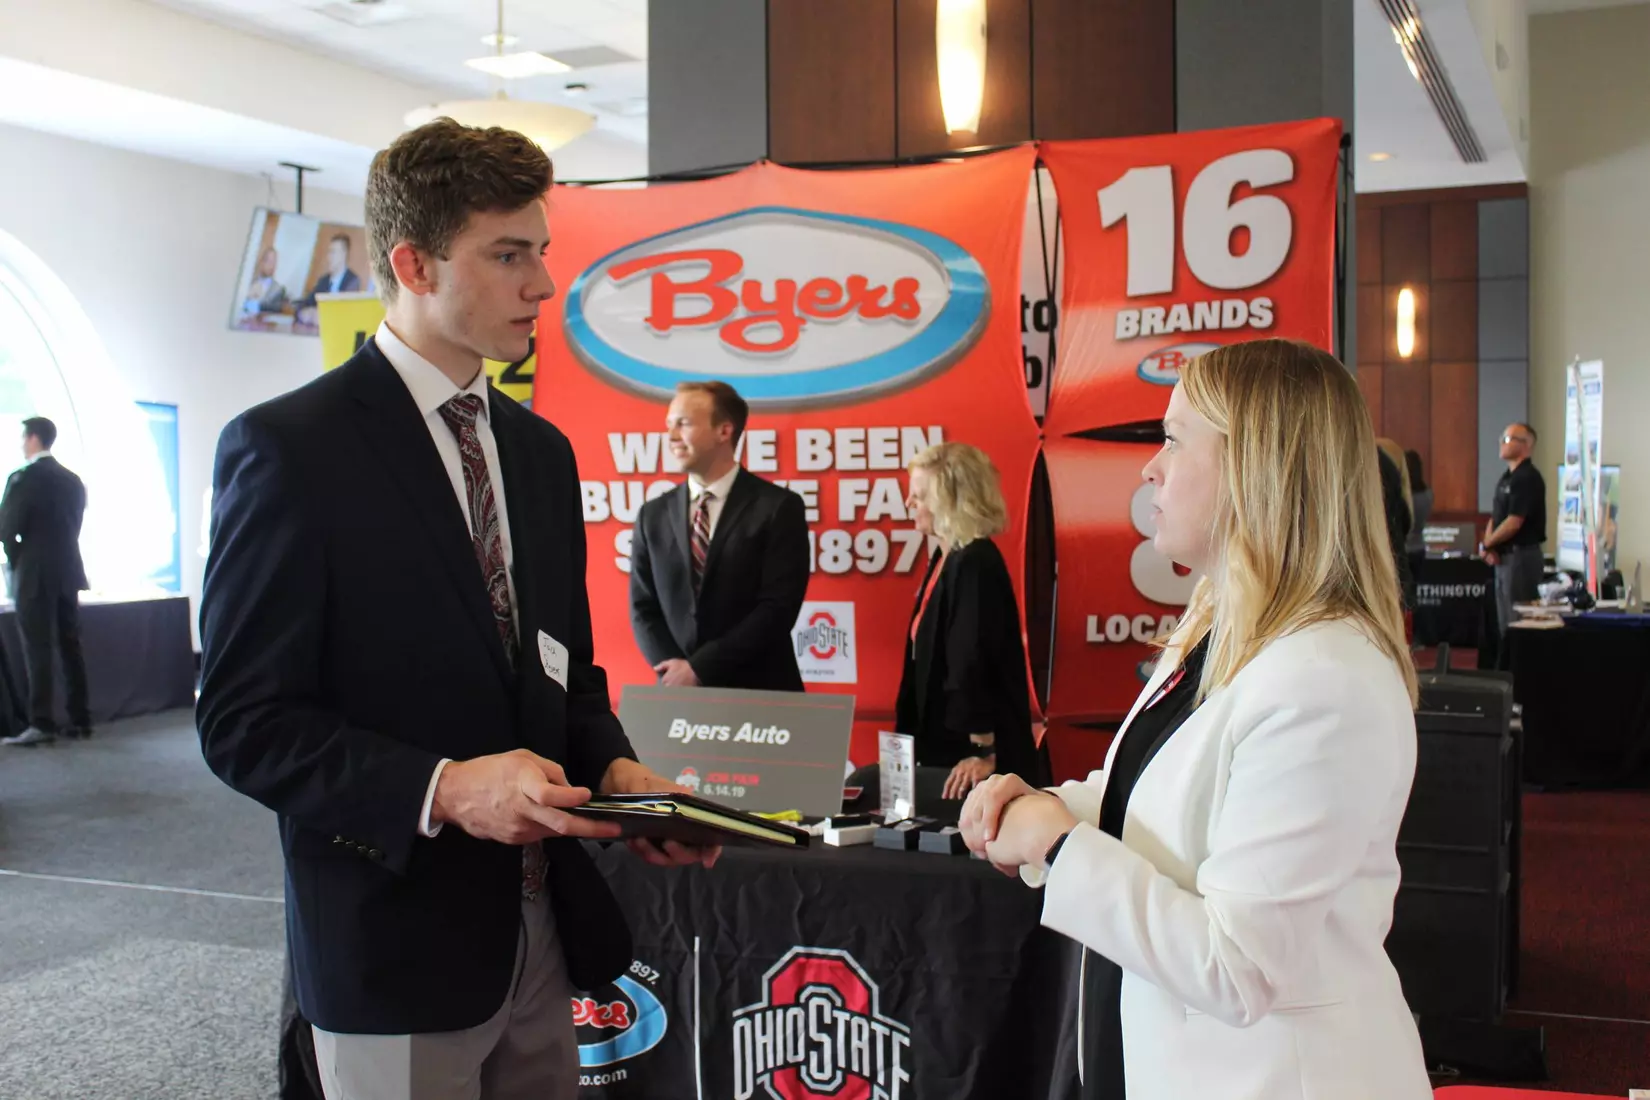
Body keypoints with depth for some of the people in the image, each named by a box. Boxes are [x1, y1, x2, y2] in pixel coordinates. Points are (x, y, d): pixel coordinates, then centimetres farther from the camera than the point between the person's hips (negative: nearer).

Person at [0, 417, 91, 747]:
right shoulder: (72, 480, 10)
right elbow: (74, 526, 10)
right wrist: (56, 556, 13)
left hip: (35, 575, -6)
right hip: (67, 573, 6)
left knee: (37, 650, -5)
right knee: (71, 647, 9)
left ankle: (42, 723, -6)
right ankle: (80, 720, 10)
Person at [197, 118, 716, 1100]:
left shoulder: (542, 450, 9)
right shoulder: (289, 448, -11)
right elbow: (245, 723, -13)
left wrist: (614, 768, -4)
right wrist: (442, 791, -24)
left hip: (543, 929, 6)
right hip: (397, 943, -6)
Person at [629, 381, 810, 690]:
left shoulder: (778, 507, -5)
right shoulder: (653, 515, 8)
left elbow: (778, 607, -12)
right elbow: (643, 608, 6)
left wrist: (700, 667, -14)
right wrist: (676, 670, -11)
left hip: (759, 694, -3)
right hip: (680, 693, 3)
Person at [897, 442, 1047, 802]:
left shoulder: (975, 564, -20)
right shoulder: (946, 557, 10)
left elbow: (975, 663, -24)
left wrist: (983, 753, -26)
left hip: (973, 752, -10)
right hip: (947, 746, 10)